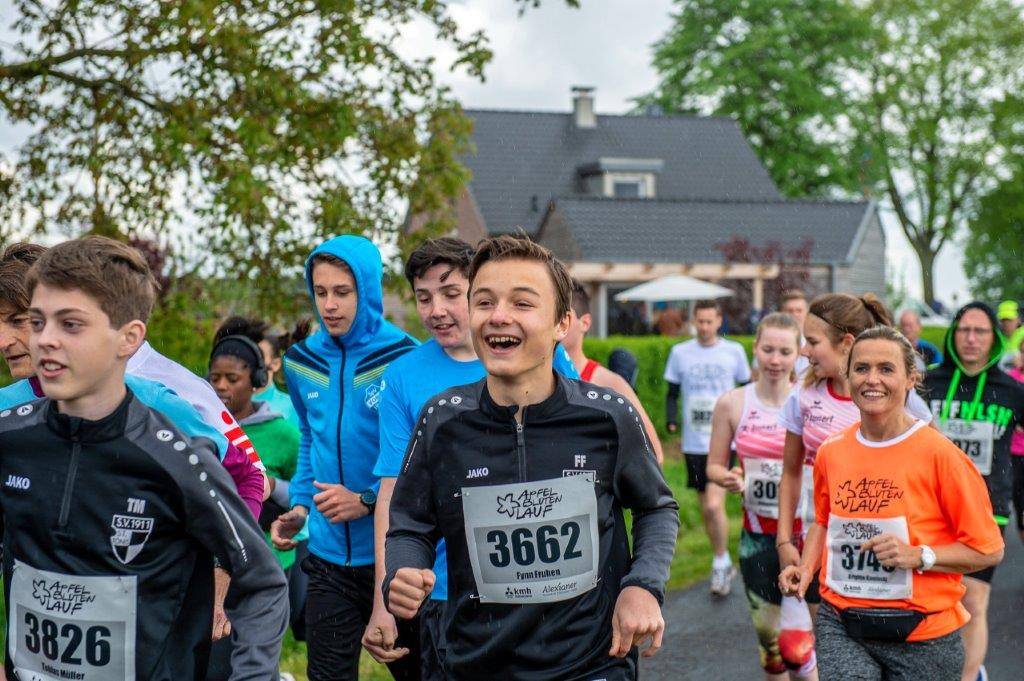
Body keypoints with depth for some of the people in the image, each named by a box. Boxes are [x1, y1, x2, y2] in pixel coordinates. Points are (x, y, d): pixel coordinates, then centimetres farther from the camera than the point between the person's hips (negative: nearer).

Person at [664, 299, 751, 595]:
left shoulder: (734, 351, 2)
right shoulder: (680, 353, 5)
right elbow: (672, 393, 11)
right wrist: (672, 422, -4)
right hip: (694, 443, 3)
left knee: (715, 505, -16)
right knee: (706, 509, 11)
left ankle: (720, 564, 2)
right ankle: (724, 563, 29)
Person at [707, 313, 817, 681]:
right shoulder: (732, 404, 0)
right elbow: (714, 465, 9)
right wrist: (727, 478, -12)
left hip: (804, 530, -3)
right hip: (757, 534, 3)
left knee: (794, 644, -11)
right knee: (767, 635, 13)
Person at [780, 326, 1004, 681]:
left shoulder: (938, 453, -11)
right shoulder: (831, 452, 3)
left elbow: (989, 549, -7)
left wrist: (917, 555, -18)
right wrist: (806, 567, 5)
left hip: (921, 637, -2)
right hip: (841, 627, 3)